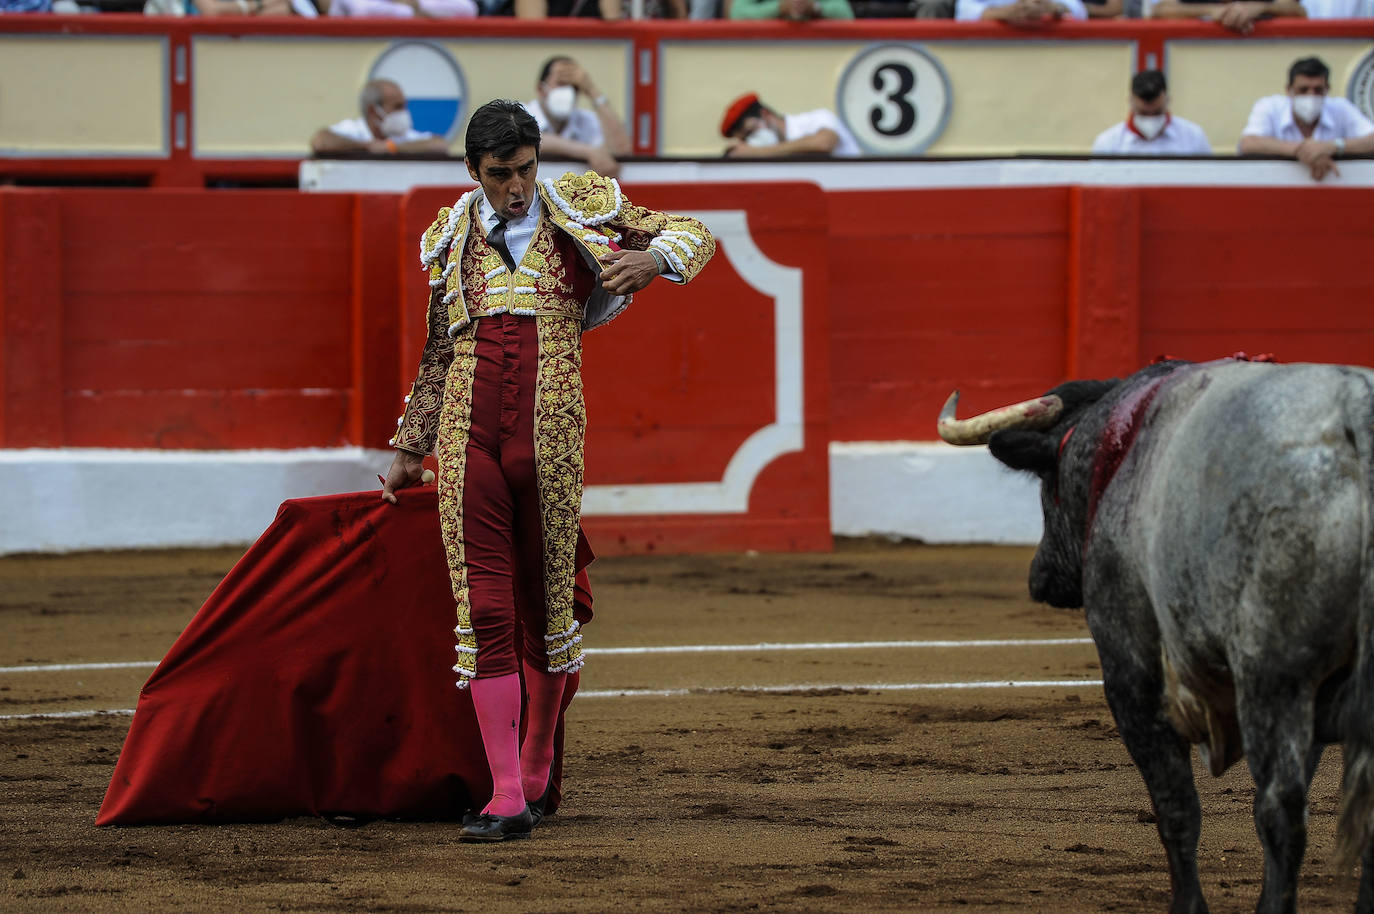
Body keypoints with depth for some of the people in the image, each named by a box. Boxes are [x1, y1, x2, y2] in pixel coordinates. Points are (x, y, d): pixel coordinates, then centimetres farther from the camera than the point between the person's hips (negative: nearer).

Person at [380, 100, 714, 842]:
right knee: (484, 613, -5)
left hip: (549, 439, -1)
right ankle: (506, 800, -6)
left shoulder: (580, 212, 9)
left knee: (544, 609, 7)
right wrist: (408, 455, 23)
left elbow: (692, 234, 11)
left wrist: (651, 259, -12)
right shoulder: (450, 241, 14)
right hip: (468, 439, 1)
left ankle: (534, 774, 27)